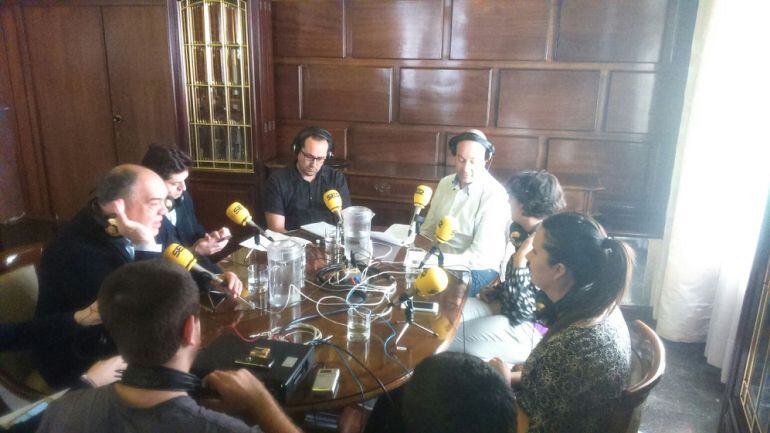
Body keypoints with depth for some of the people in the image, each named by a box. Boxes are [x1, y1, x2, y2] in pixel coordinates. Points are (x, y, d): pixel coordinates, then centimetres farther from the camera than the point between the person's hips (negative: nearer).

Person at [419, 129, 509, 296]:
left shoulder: (495, 195, -16)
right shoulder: (445, 183, 5)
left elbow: (481, 256, -20)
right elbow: (428, 229, 12)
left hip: (477, 268, -6)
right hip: (439, 261, 6)